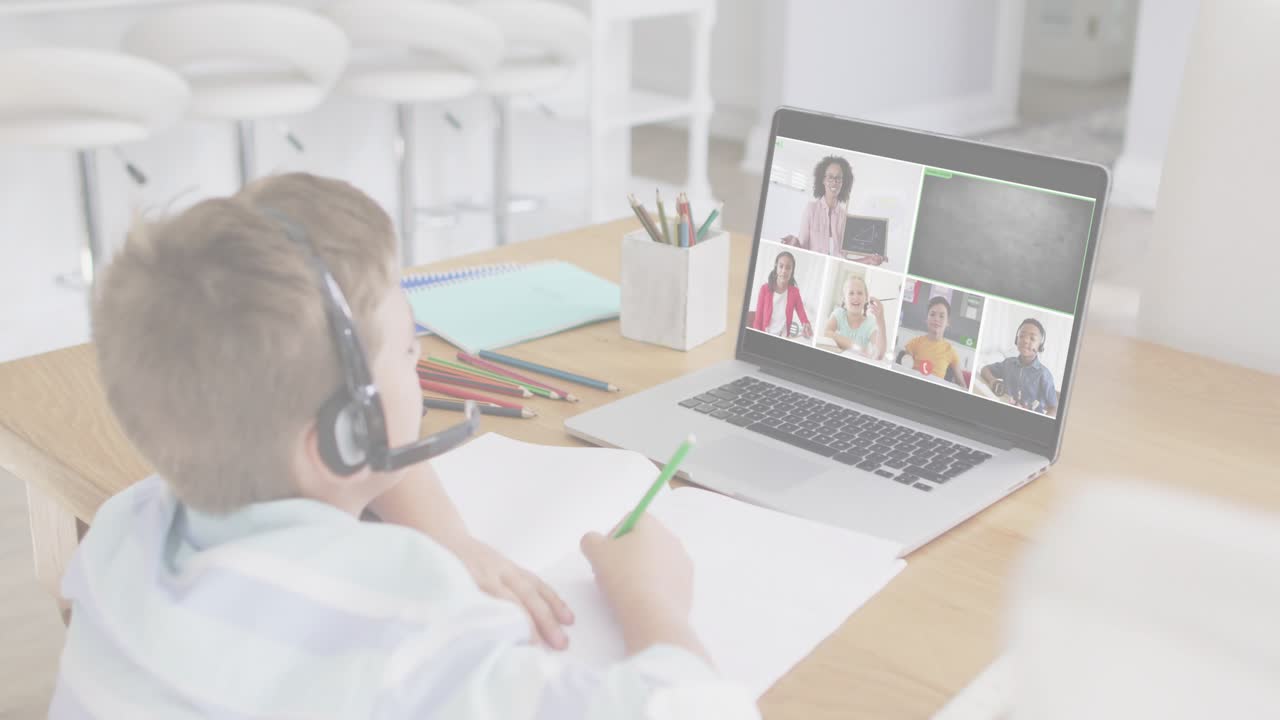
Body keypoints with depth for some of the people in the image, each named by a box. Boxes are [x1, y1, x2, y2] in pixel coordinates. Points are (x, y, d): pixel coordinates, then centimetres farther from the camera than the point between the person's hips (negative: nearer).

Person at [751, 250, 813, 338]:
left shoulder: (794, 292, 5)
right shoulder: (765, 289, 0)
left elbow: (803, 316, -3)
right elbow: (758, 318, 1)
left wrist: (807, 327, -25)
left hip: (784, 338, 2)